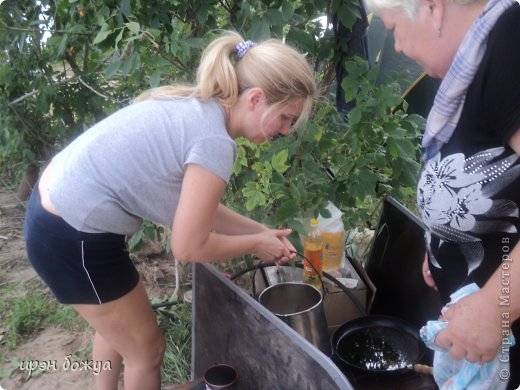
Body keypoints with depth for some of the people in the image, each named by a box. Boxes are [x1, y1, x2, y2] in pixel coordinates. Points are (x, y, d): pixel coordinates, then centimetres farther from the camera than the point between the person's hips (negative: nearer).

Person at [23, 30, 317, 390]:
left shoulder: (196, 106, 4)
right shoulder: (215, 141, -24)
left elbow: (197, 208, 10)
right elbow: (188, 247, -17)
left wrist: (261, 231, 8)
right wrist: (255, 244, -3)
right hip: (74, 238, -9)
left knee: (116, 323, 30)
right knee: (147, 349, 12)